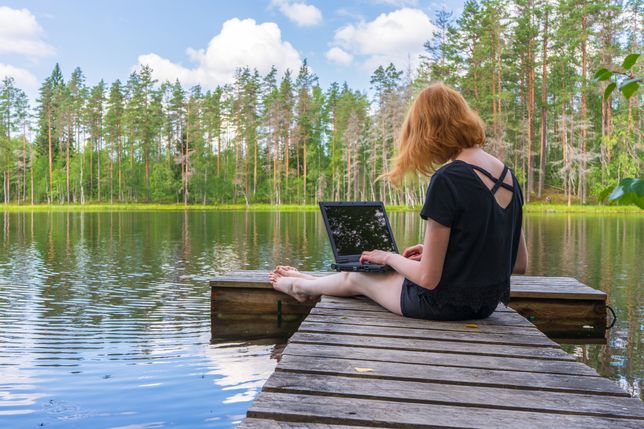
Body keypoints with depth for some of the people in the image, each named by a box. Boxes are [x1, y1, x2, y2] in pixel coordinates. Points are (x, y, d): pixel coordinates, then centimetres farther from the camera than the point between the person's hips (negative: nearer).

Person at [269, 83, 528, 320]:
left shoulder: (447, 179, -23)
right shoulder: (507, 174, 1)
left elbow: (428, 278, -22)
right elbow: (519, 264, 8)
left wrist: (388, 257, -1)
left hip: (446, 304, -7)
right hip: (486, 304, 7)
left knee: (355, 277, 20)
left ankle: (302, 286, 51)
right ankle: (306, 283, 51)